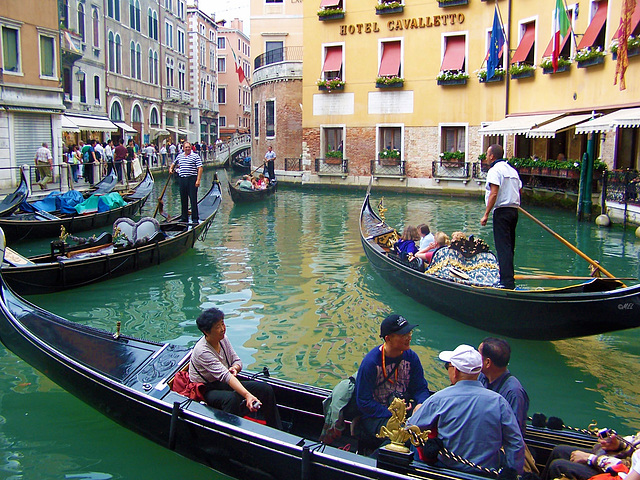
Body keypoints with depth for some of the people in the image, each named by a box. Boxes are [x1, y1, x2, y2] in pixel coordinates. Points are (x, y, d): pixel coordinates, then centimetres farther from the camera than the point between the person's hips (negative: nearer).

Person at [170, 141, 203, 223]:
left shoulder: (195, 156, -3)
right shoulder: (179, 156, 13)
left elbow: (200, 168, -9)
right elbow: (174, 163, 32)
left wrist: (198, 180, -16)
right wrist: (171, 168, 11)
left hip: (192, 179, -5)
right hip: (182, 179, 5)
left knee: (193, 199, -5)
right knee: (183, 199, 10)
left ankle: (195, 218, -1)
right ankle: (184, 217, 18)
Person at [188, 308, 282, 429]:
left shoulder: (223, 338, -1)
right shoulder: (202, 351, -26)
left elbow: (237, 360, 9)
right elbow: (225, 376, -36)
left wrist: (235, 368, -17)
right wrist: (247, 395, -46)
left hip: (223, 383, 8)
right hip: (205, 390, -8)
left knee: (266, 389, -8)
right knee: (231, 398, -41)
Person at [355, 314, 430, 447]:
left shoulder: (411, 357, 0)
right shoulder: (370, 362, -16)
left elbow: (420, 388, 6)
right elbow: (364, 402, -13)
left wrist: (421, 405, -17)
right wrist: (391, 414, -22)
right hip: (375, 415, -5)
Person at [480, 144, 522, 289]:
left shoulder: (495, 170, -10)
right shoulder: (512, 170, 17)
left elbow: (493, 194, -18)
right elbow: (519, 190, 17)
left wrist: (486, 215, -17)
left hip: (502, 212, -9)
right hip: (514, 211, 9)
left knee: (503, 248, -9)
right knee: (509, 247, 13)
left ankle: (507, 282, -12)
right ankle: (509, 278, 19)